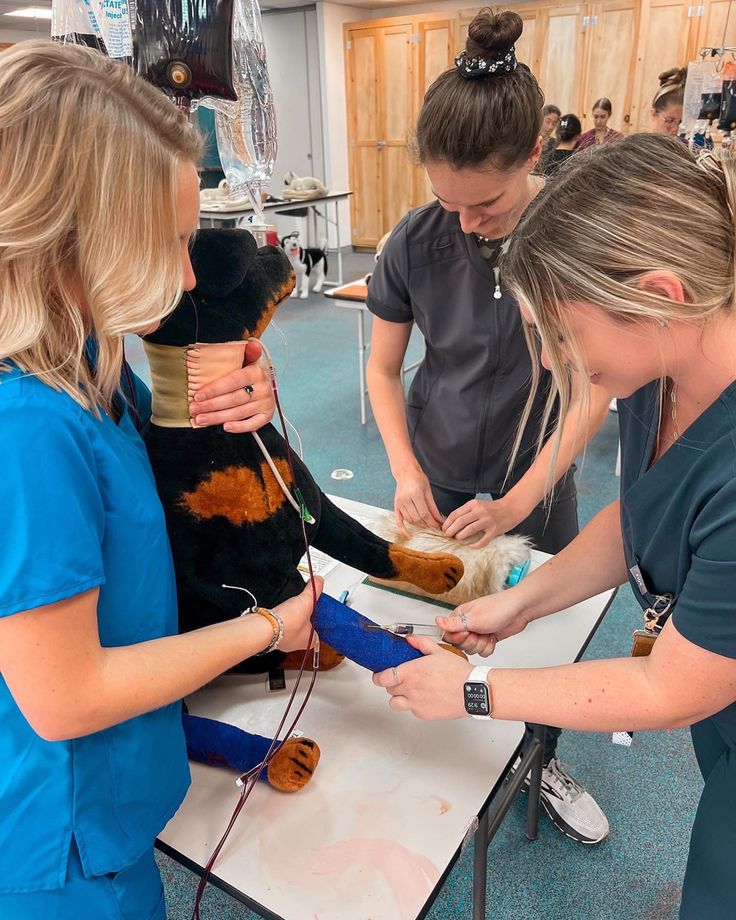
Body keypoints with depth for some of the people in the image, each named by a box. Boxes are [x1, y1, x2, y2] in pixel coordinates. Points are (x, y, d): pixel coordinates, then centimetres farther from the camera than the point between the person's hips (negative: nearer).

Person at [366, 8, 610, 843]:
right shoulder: (415, 242, -12)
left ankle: (543, 761, 45)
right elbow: (382, 366, -2)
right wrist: (406, 471, -15)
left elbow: (595, 385, -15)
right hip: (435, 480, 1)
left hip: (537, 483, -1)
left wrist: (518, 501, -20)